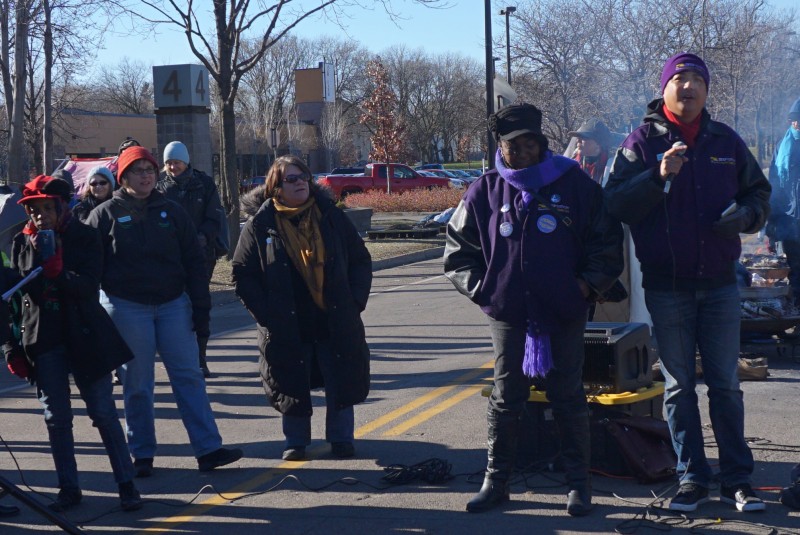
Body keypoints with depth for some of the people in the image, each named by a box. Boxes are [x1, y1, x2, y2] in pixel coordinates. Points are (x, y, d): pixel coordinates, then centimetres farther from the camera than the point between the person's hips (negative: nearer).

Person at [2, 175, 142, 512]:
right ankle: (69, 489, 15)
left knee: (104, 413, -1)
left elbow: (89, 286, -9)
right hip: (41, 342, 3)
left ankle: (126, 485, 6)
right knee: (56, 418, 5)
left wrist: (59, 272, -28)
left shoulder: (84, 237, -1)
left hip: (83, 338, -3)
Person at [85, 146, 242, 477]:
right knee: (137, 384, 3)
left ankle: (208, 449, 1)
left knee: (189, 376, 0)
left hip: (173, 304, 2)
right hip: (126, 307, -2)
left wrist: (201, 307, 3)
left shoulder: (171, 213, 9)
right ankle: (142, 454, 12)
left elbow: (193, 262, 9)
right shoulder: (106, 215, 2)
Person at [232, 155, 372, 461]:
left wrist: (355, 301, -2)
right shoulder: (260, 226, -2)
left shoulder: (331, 217, 4)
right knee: (292, 387, 7)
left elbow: (361, 260, 9)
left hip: (336, 324, 1)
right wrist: (265, 314, -7)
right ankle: (295, 441, 25)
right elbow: (242, 274, 1)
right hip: (287, 329, -1)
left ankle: (341, 439, 22)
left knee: (341, 384, 5)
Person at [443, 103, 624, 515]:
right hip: (507, 314, 1)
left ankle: (578, 483, 15)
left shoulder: (575, 184, 1)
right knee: (505, 399, 8)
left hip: (564, 314, -1)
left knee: (568, 398, 5)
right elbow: (457, 248, 12)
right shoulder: (485, 191, 4)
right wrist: (481, 288, 2)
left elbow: (607, 241, 6)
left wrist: (588, 284, -3)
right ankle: (496, 481, 18)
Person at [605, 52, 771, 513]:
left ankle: (737, 479, 13)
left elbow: (760, 193, 15)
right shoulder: (642, 142, -1)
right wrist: (658, 177, -24)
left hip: (720, 284, 2)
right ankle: (693, 478, 15)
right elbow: (616, 204, -10)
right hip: (667, 287, -1)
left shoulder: (726, 141, 7)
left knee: (726, 384, 6)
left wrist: (746, 214, -7)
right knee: (679, 386, 7)